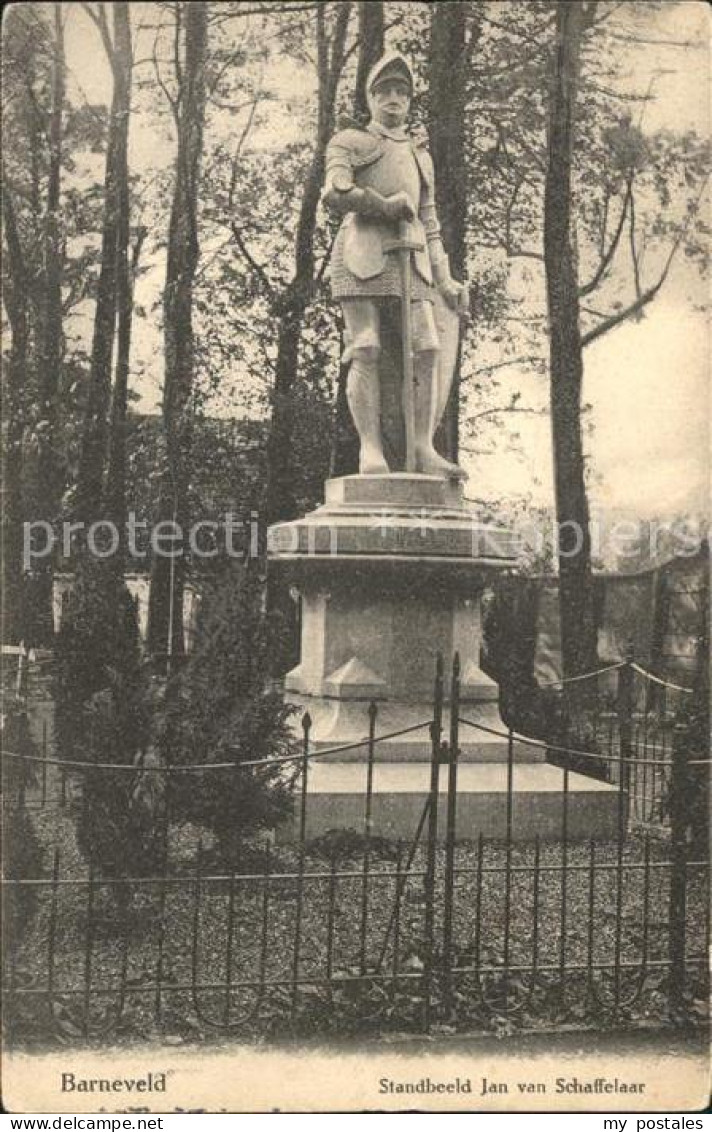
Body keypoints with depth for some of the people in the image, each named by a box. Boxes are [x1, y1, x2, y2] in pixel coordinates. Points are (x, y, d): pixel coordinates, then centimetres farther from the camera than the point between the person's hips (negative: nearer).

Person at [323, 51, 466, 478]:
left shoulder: (421, 156, 30)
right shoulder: (350, 142, 14)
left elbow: (429, 222, 25)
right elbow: (335, 193, -5)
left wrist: (444, 279, 16)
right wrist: (386, 204, 0)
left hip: (410, 257, 5)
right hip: (362, 252, -5)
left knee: (428, 350, -8)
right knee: (366, 351, -11)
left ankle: (424, 449, -7)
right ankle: (371, 451, -12)